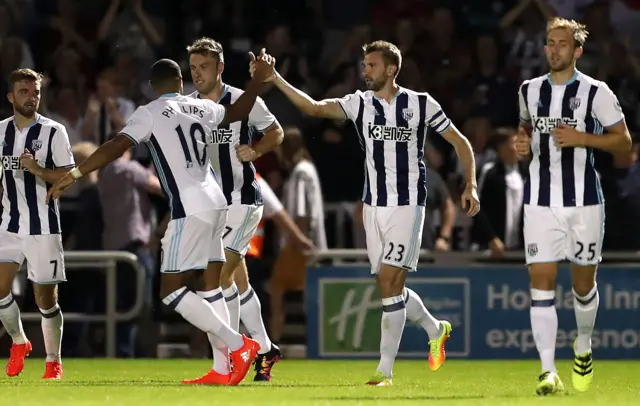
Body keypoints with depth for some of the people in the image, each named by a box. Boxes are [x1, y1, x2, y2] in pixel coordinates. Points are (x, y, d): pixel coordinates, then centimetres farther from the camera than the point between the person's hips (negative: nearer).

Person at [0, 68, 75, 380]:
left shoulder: (53, 132, -6)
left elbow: (69, 176, -9)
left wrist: (39, 170, -24)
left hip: (43, 227, -4)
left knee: (46, 298, -2)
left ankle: (53, 363, 12)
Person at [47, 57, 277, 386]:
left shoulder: (150, 114, -5)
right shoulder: (200, 108, 13)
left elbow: (116, 147, -17)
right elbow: (237, 111, 33)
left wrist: (73, 175, -16)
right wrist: (260, 79, 48)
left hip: (190, 210, -7)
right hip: (216, 204, 7)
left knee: (172, 291, -5)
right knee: (210, 290, 10)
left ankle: (239, 346, -12)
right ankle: (224, 370, 5)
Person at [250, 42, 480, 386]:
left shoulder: (421, 105, -3)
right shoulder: (359, 103, 3)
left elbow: (460, 141, 6)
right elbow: (315, 108, -9)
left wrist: (470, 186, -2)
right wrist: (275, 80, -20)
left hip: (407, 205, -4)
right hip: (373, 205, 4)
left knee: (389, 280, -13)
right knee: (390, 285, 8)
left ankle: (385, 369, -10)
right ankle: (435, 329, 36)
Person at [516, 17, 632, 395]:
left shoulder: (596, 92, -5)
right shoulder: (530, 90, 8)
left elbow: (624, 140, -2)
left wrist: (582, 138, -15)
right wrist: (523, 141, 4)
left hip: (584, 201, -2)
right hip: (541, 202, 2)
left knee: (584, 283, 9)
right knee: (541, 283, -9)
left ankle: (584, 346, 38)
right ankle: (548, 371, -13)